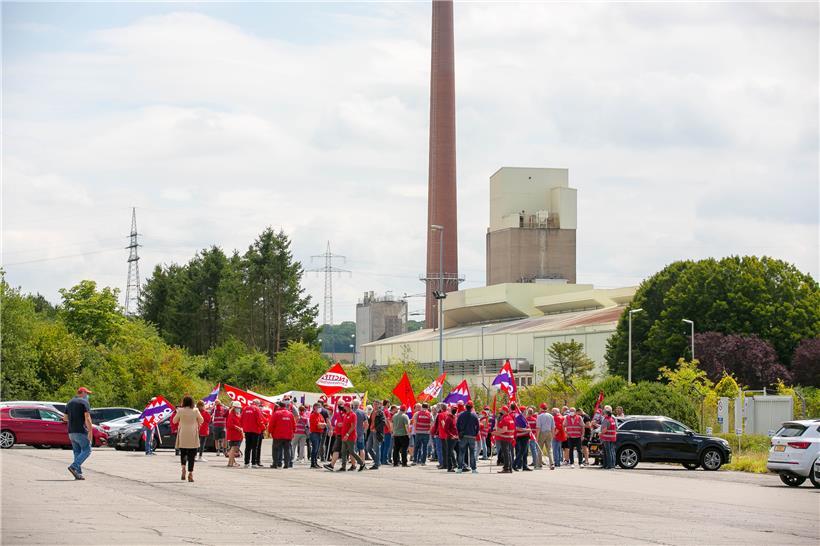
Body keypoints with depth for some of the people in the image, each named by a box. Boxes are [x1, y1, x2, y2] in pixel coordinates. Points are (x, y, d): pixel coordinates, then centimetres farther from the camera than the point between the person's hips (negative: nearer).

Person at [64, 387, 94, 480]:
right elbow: (87, 418, -16)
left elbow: (65, 418, 19)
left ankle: (78, 473, 5)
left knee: (77, 452, 11)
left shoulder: (70, 403, 16)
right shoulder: (84, 402, -7)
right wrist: (90, 431, -16)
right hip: (81, 431, -7)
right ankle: (74, 467, -18)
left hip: (71, 432, 7)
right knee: (86, 451, -2)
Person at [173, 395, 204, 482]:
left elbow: (174, 421, 6)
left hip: (182, 435, 0)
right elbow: (201, 420, 6)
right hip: (193, 436, 0)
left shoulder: (180, 411, -6)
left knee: (182, 453, 15)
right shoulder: (195, 411, -5)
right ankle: (190, 473, -3)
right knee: (191, 455, 2)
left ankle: (183, 467, -8)